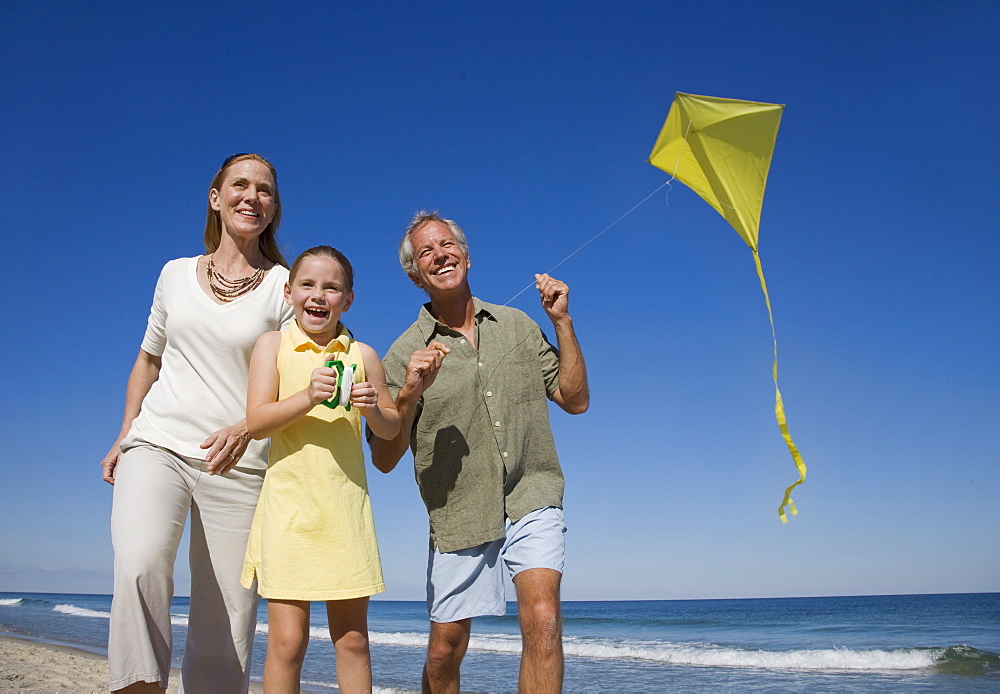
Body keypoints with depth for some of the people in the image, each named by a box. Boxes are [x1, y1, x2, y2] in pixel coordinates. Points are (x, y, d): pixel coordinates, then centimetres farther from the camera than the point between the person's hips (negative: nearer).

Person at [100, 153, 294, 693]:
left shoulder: (286, 287, 3)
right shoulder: (175, 274, 12)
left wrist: (246, 428, -21)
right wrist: (123, 436, 15)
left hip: (237, 465, -1)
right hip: (156, 446, 2)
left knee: (225, 623, -3)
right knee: (139, 565, -27)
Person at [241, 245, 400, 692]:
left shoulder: (362, 355, 6)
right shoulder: (273, 345, 2)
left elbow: (392, 429, 12)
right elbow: (256, 422, -7)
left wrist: (373, 409, -10)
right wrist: (308, 396, -22)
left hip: (346, 507, 2)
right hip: (289, 504, -1)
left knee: (352, 639, 8)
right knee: (287, 641, 0)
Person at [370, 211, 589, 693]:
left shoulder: (517, 325, 6)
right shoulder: (404, 355, -2)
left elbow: (575, 400, 4)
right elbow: (383, 460, -5)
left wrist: (562, 322, -3)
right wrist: (409, 394, -21)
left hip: (531, 497, 1)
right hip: (458, 513, 0)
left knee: (542, 619, -20)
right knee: (444, 652, 9)